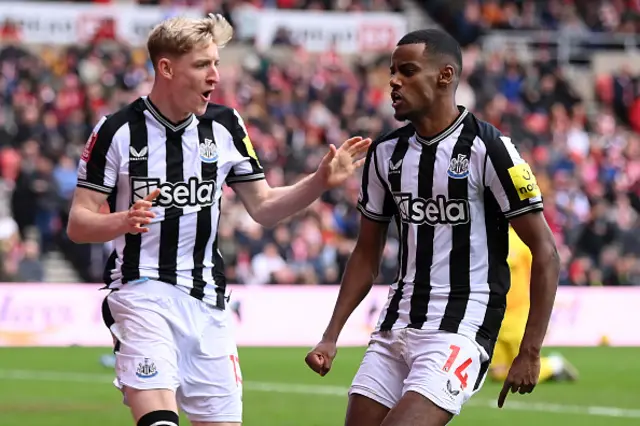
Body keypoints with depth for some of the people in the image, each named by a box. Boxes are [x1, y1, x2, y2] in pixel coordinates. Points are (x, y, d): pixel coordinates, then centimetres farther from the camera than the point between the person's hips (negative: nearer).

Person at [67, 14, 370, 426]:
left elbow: (263, 207, 12)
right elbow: (78, 224, -4)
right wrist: (123, 221, -25)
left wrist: (321, 180, -4)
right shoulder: (117, 131, -6)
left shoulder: (226, 125, 5)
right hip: (142, 293, -4)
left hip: (206, 300, 5)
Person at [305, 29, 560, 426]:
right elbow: (367, 254, 19)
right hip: (396, 326, 7)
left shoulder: (488, 149, -10)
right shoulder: (386, 153, 9)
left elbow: (545, 251, -8)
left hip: (461, 330, -7)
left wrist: (530, 353, -12)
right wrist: (331, 337, 11)